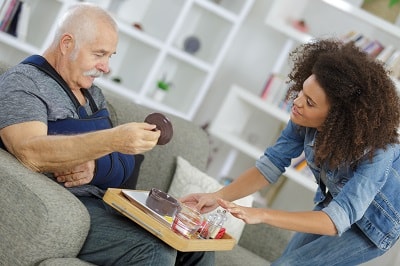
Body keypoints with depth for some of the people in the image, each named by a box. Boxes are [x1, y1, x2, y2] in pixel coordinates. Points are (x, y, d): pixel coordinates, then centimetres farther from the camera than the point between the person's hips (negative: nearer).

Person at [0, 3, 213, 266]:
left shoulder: (94, 95, 17)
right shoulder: (22, 83, -7)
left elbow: (125, 164, 10)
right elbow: (30, 153, -25)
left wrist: (95, 167, -14)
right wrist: (112, 140, -35)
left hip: (108, 203, 8)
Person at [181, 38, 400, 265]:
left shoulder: (376, 152, -38)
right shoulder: (305, 117, -22)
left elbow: (337, 219, -42)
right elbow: (273, 162, -15)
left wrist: (261, 215, -50)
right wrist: (218, 197, -27)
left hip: (375, 222, -5)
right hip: (338, 202, 5)